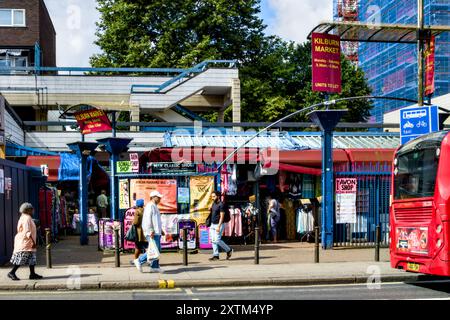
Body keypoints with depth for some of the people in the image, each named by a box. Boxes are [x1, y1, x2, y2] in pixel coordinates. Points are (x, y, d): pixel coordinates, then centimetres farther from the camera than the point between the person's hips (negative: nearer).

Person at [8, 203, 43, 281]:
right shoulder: (27, 218, -16)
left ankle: (32, 274, 9)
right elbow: (27, 232, -23)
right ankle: (12, 273, -2)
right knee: (21, 259, -8)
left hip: (28, 242, 11)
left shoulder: (27, 218, 16)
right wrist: (33, 242, -24)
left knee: (32, 259, 8)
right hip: (24, 242, -11)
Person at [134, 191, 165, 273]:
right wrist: (151, 231, -24)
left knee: (157, 250, 8)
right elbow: (148, 219, -19)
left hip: (156, 233, 10)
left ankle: (154, 267, 10)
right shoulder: (150, 206, -10)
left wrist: (160, 230, 23)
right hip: (152, 233, -10)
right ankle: (139, 261, -4)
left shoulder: (155, 207, 22)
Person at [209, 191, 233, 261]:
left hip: (219, 225, -8)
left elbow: (222, 216, -19)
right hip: (212, 224, 8)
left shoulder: (221, 205, -14)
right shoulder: (213, 204, 12)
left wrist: (218, 226, -23)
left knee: (217, 240, -12)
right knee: (213, 240, 4)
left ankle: (229, 250, 7)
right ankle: (216, 255, 8)